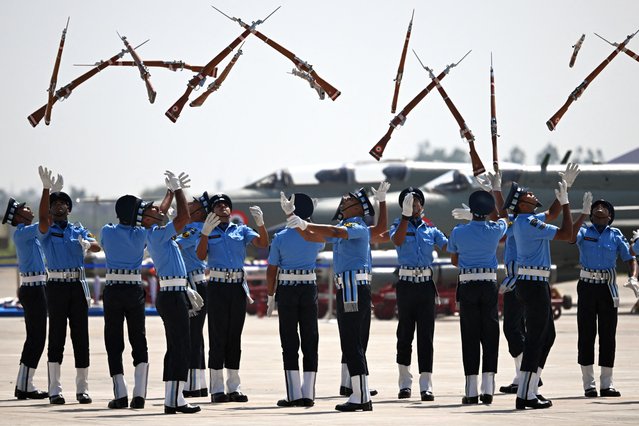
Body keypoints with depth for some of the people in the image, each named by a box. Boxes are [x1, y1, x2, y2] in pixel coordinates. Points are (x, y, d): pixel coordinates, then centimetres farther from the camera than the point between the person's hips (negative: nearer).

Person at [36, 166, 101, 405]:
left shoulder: (79, 230, 13)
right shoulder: (47, 231, 4)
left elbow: (97, 247, 0)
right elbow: (42, 217, -18)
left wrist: (88, 245, -25)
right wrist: (46, 188, -30)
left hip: (78, 285, 3)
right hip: (57, 285, -3)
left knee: (81, 336, 3)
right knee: (57, 336, -4)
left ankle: (82, 389, 9)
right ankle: (54, 390, -1)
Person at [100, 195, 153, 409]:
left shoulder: (107, 231, -3)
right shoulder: (141, 234, -4)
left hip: (113, 291, 0)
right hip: (135, 290, 0)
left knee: (114, 343, 6)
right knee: (139, 341, 6)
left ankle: (120, 394, -1)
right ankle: (139, 394, -6)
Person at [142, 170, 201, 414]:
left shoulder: (155, 233, 12)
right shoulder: (157, 234, -14)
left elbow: (163, 211, 31)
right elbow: (184, 217, -19)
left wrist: (173, 189, 32)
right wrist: (177, 189, -9)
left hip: (171, 295, 10)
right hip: (173, 296, -10)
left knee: (176, 348, 11)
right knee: (180, 347, -10)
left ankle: (172, 399, 12)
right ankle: (175, 400, -13)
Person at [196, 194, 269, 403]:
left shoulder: (241, 230, 10)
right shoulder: (208, 232, 5)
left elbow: (263, 243, -5)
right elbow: (200, 255, -12)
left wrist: (260, 222, -21)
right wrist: (206, 231, -24)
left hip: (238, 286, 3)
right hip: (217, 286, -3)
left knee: (235, 336, 6)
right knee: (218, 336, -3)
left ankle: (234, 387, 11)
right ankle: (217, 389, -1)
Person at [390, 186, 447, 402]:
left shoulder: (430, 229, 11)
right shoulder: (399, 226, 5)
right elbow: (398, 241, -17)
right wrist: (406, 215, -22)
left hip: (426, 285, 1)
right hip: (407, 284, -1)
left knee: (426, 334, -4)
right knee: (405, 332, 5)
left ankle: (426, 385, -7)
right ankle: (405, 383, 18)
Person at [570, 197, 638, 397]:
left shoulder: (616, 235, 8)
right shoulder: (584, 231, 4)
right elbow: (571, 237, -18)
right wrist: (584, 213, -24)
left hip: (608, 287, 1)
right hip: (587, 285, -1)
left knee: (608, 334, 2)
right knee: (586, 334, -1)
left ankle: (607, 384, 7)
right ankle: (588, 383, 4)